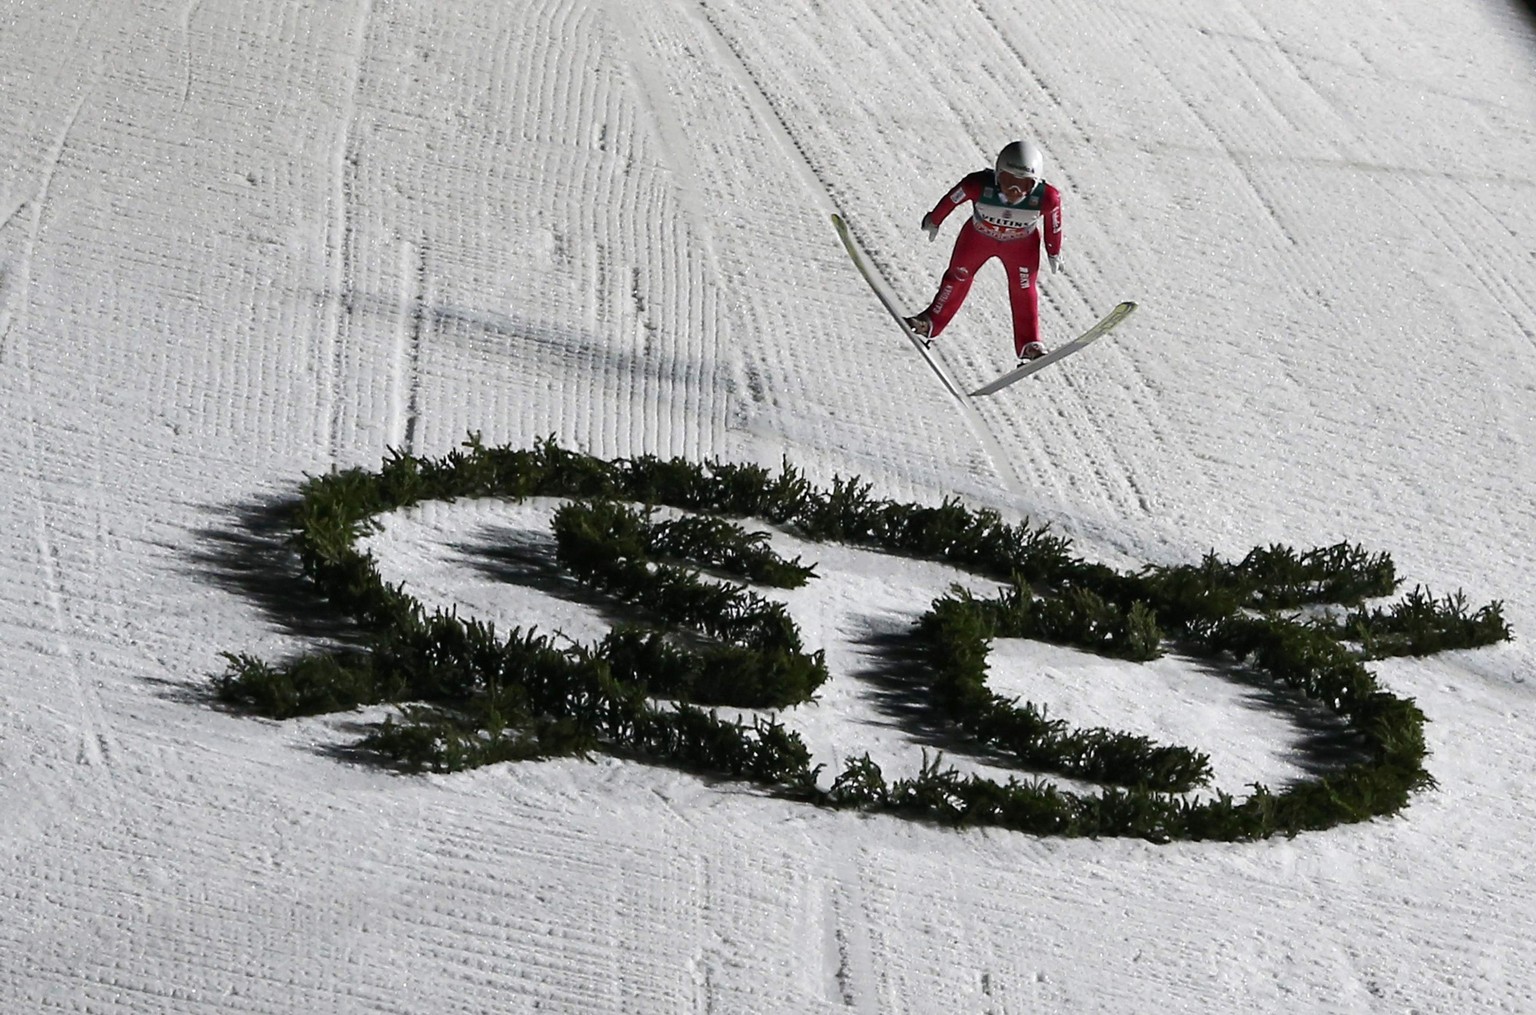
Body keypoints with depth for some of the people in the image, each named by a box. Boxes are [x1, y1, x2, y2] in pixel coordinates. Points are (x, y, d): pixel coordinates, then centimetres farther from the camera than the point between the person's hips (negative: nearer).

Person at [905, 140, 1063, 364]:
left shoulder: (1046, 198, -37)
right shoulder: (979, 185, -39)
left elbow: (1053, 224, -14)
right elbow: (952, 199, -18)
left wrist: (1054, 252, 3)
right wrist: (933, 221, 0)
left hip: (1021, 244, -1)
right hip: (979, 235, 1)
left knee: (1023, 289, -3)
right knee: (958, 276, 14)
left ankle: (1029, 345, 9)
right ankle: (931, 323, 31)